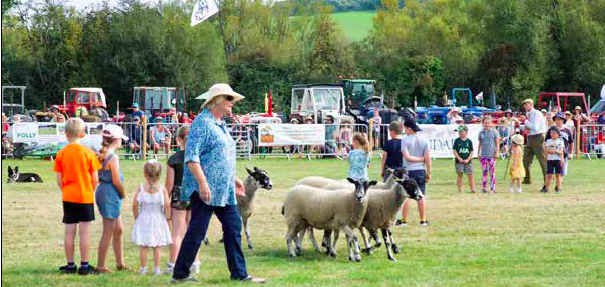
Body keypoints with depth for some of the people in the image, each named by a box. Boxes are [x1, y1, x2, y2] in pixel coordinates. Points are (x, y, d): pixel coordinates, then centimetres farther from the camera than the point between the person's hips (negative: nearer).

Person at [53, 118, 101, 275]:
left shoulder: (61, 154, -2)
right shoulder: (88, 153, -7)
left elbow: (59, 180, 0)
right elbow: (95, 179, -4)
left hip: (68, 197, 2)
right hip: (85, 197, -2)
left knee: (69, 232, 7)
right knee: (85, 232, 1)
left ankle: (70, 265, 12)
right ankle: (84, 265, 2)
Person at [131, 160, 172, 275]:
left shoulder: (141, 188, -6)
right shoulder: (162, 188, -7)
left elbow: (135, 204, -8)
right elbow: (167, 205, -12)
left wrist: (136, 217, 5)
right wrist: (167, 218, 1)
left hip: (143, 219, 0)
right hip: (158, 220, 0)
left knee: (143, 247, 7)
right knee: (157, 247, 7)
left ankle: (143, 268, 10)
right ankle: (157, 269, 9)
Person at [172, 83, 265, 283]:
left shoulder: (221, 124, 18)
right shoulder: (202, 122, -13)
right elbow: (191, 156, -20)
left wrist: (233, 179, 26)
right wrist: (203, 183, -26)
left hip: (223, 190, 10)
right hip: (205, 190, -10)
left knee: (233, 226, 8)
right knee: (197, 231, -5)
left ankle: (239, 273, 12)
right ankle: (180, 274, 3)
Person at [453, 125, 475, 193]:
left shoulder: (469, 141, 3)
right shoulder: (457, 141, 2)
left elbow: (471, 152, 3)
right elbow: (455, 151, 0)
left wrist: (468, 159, -9)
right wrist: (459, 158, -12)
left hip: (468, 161, 0)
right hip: (459, 161, 0)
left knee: (470, 175, -1)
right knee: (460, 174, 0)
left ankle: (472, 189, 4)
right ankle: (460, 189, 6)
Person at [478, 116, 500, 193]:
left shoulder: (494, 132, 1)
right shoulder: (481, 133, 10)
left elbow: (497, 143, 0)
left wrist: (497, 153, -7)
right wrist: (478, 154, 13)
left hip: (492, 155, -3)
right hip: (483, 155, 3)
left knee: (492, 171, 1)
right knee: (484, 171, 3)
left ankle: (492, 187, 4)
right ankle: (484, 187, 6)